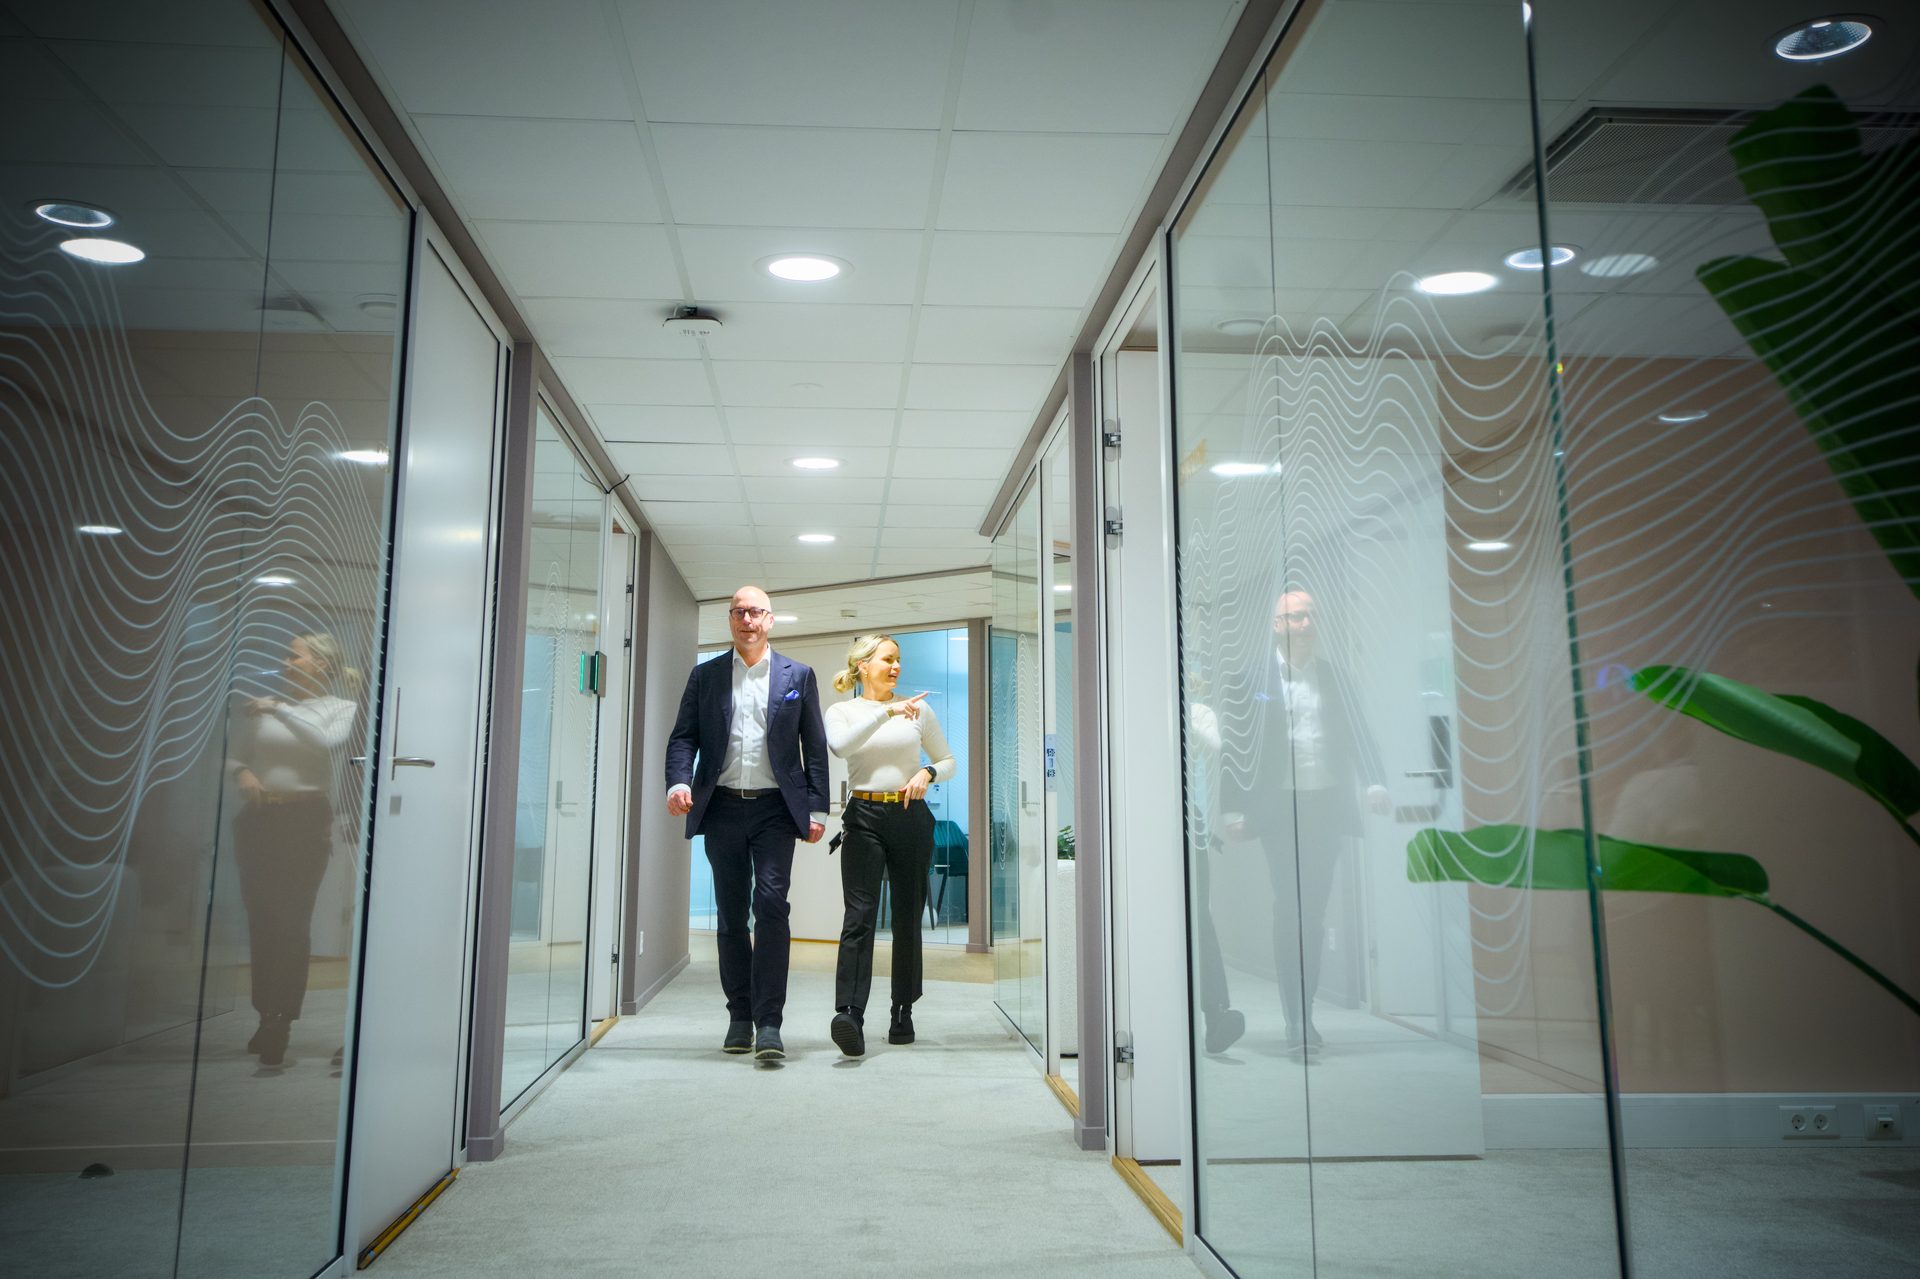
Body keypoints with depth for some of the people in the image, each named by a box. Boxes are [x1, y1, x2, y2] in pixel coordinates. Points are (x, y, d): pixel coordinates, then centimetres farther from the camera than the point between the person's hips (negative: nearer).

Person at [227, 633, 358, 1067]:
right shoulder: (264, 706, 14)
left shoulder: (340, 708, 5)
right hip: (258, 818, 4)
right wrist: (241, 772, -4)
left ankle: (281, 1024, -4)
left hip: (306, 819, -4)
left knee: (292, 921, -7)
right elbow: (234, 754, 17)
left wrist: (280, 709, -15)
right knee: (260, 918, 5)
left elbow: (325, 740, -16)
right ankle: (267, 1016, 17)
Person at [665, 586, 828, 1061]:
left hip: (775, 808, -2)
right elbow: (683, 736, 5)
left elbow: (815, 746, 6)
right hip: (723, 808, 2)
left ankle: (768, 1023, -9)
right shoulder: (705, 676, 11)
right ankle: (740, 1017, 18)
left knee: (771, 904, -13)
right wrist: (678, 782, -14)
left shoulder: (798, 676, 7)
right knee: (731, 913, 8)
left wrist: (817, 809, 0)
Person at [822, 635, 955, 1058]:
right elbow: (839, 746, -18)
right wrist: (887, 711, -22)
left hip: (911, 817, 2)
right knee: (859, 916, -14)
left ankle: (903, 1012, 18)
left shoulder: (918, 710, 11)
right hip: (864, 818, -2)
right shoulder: (842, 711, 6)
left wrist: (927, 773, -5)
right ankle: (850, 1015, -22)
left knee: (907, 918, 6)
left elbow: (949, 761, 17)